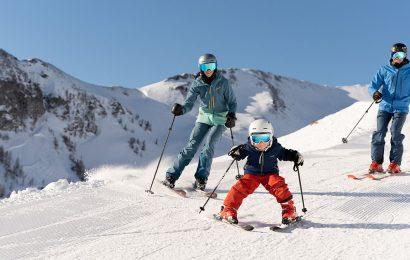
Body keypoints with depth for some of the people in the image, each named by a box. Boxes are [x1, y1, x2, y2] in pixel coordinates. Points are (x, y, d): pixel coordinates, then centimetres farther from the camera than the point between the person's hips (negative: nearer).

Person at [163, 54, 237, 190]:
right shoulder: (197, 83, -5)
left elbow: (232, 102, 0)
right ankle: (171, 176, -6)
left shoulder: (223, 82, -8)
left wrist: (231, 115, -18)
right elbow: (189, 102, -11)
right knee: (192, 145, -9)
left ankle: (201, 179, -10)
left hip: (220, 119, -1)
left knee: (208, 146, -18)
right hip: (204, 116, 1)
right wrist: (181, 109, -32)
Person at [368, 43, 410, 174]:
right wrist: (375, 92, -20)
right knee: (379, 132, -9)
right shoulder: (384, 70, 8)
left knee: (395, 133, -14)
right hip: (385, 106, 1)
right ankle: (376, 163, -4)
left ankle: (395, 164, -5)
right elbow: (373, 85, 1)